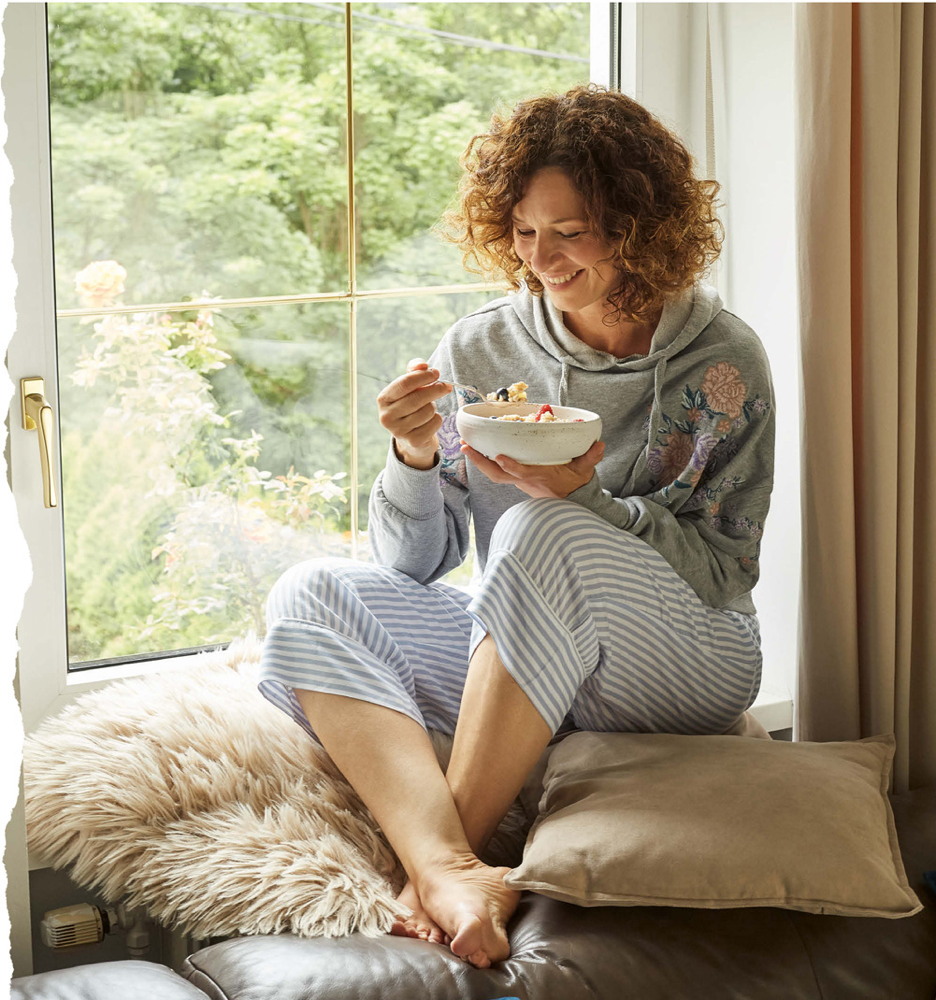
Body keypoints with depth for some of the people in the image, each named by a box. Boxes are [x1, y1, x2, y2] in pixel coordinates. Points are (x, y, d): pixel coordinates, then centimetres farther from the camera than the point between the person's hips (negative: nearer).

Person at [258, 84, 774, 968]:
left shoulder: (720, 362, -6)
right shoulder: (479, 350, 3)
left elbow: (725, 572, -9)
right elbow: (415, 566, 5)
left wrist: (583, 496, -23)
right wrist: (414, 460, -16)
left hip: (689, 663, -4)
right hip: (521, 663, 4)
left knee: (548, 535, -34)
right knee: (310, 595, -18)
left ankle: (440, 860, -30)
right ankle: (448, 866, -43)